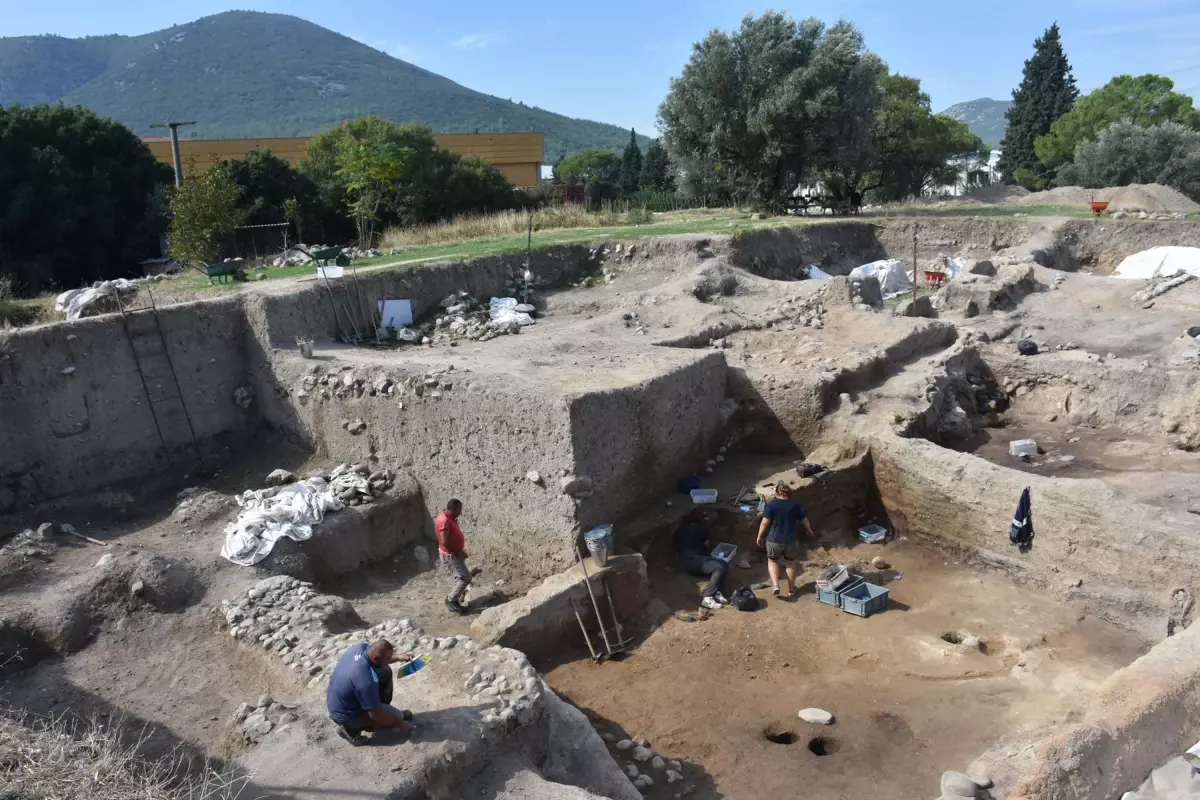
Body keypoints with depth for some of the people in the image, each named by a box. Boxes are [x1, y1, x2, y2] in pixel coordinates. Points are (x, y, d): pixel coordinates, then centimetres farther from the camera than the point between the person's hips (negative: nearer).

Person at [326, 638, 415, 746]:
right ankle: (351, 728, 6)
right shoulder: (367, 681, -38)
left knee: (385, 672, 2)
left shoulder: (362, 647, -18)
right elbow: (375, 714, -25)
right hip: (345, 714, -7)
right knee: (397, 716, 1)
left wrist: (398, 657, -9)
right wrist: (400, 725, -12)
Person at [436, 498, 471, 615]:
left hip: (455, 554, 10)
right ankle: (450, 600, 3)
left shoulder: (450, 518, 7)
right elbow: (444, 542, -28)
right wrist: (459, 552, -18)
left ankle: (454, 601, 23)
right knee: (464, 578, -11)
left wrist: (460, 551, 9)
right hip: (449, 556, -10)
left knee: (464, 578, 14)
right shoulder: (444, 521, -24)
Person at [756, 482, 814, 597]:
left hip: (774, 540, -2)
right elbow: (805, 520, 9)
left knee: (772, 561, 18)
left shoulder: (772, 505, -10)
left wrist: (760, 536, 0)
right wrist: (809, 530, 28)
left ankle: (775, 586, 3)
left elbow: (765, 522, -13)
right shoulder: (795, 505, -2)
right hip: (792, 540, 2)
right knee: (790, 563, 18)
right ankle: (791, 589, 26)